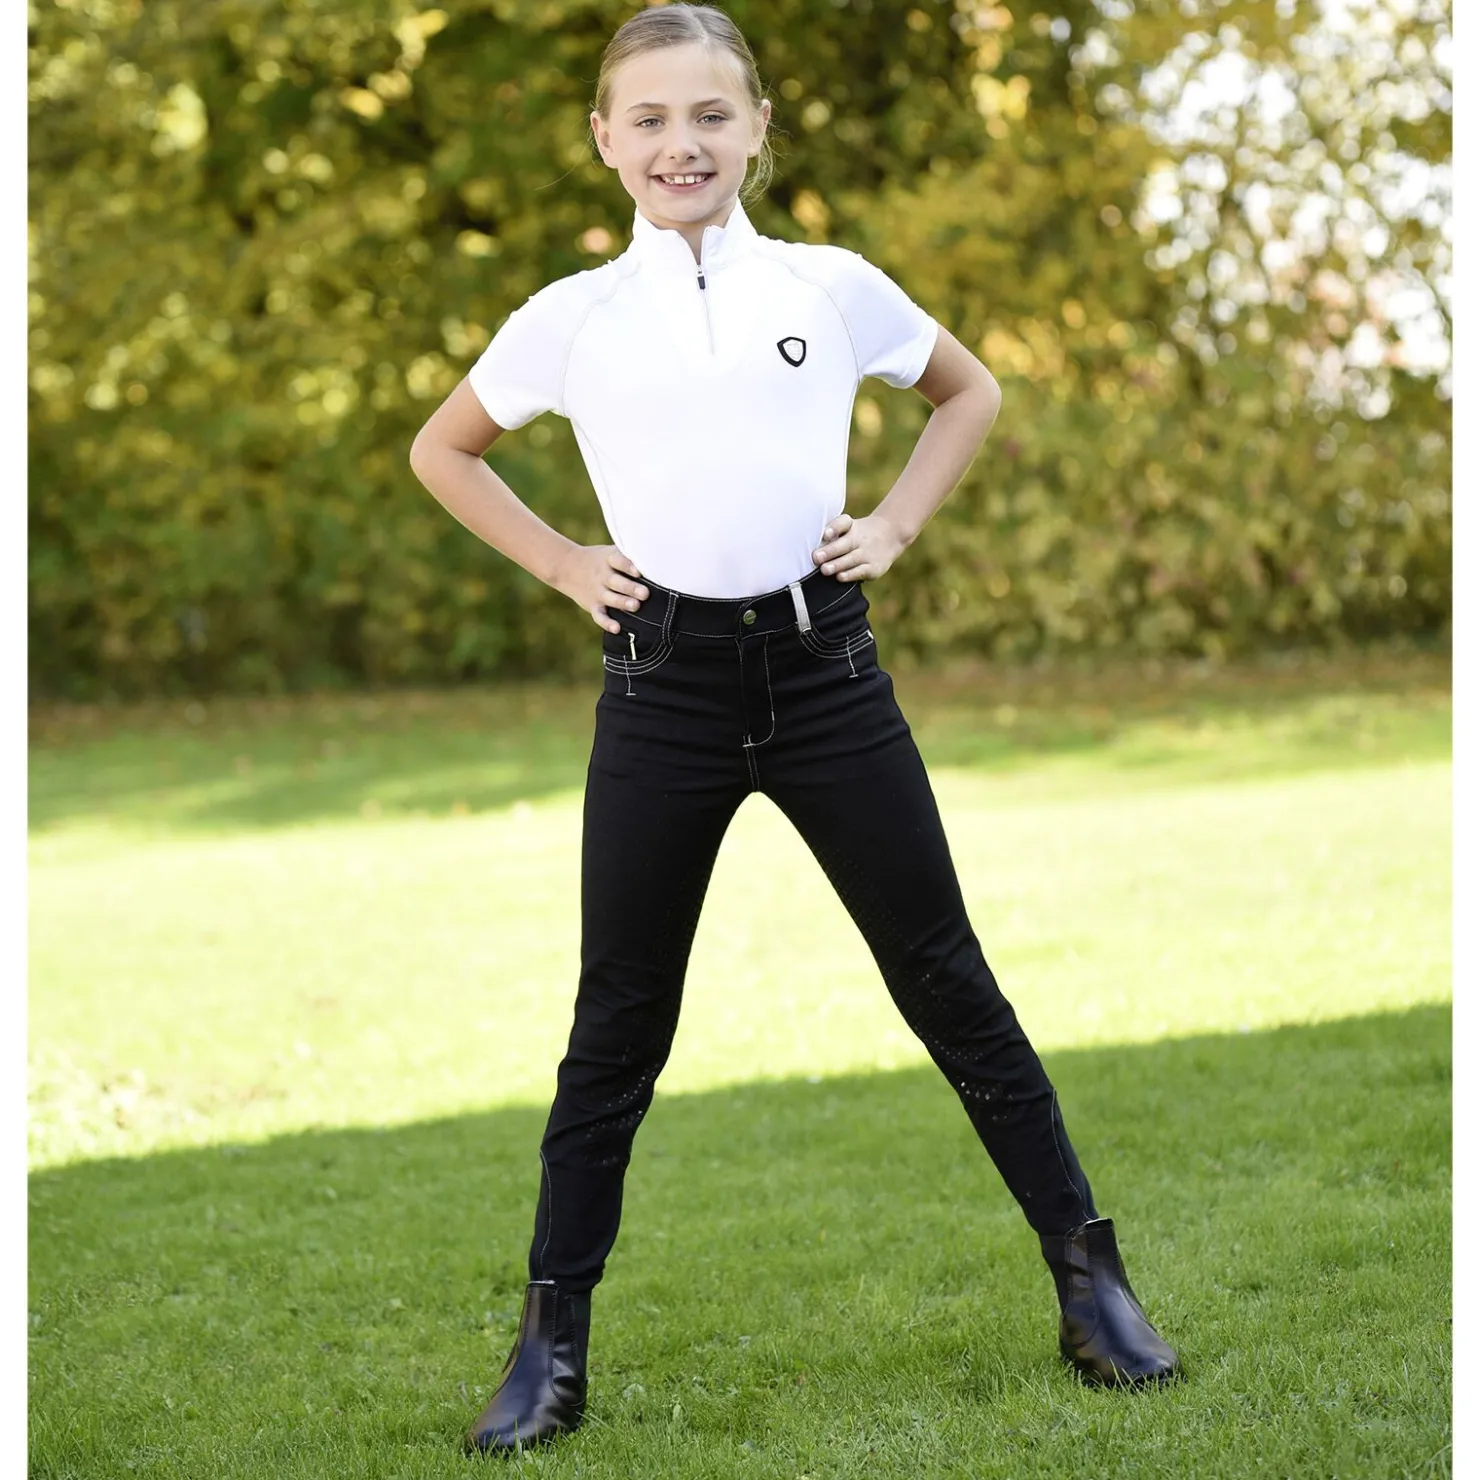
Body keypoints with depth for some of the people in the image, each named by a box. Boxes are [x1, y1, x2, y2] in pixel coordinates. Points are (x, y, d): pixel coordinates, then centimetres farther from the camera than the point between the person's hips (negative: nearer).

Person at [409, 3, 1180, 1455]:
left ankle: (1089, 1278, 18)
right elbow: (442, 450, 15)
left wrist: (896, 524, 6)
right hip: (664, 688, 0)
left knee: (946, 982, 6)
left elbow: (970, 391, 19)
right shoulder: (570, 317, 1)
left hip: (824, 667, 0)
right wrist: (563, 565, 5)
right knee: (619, 1022, 6)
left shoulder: (835, 287, 2)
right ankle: (551, 1344, 16)